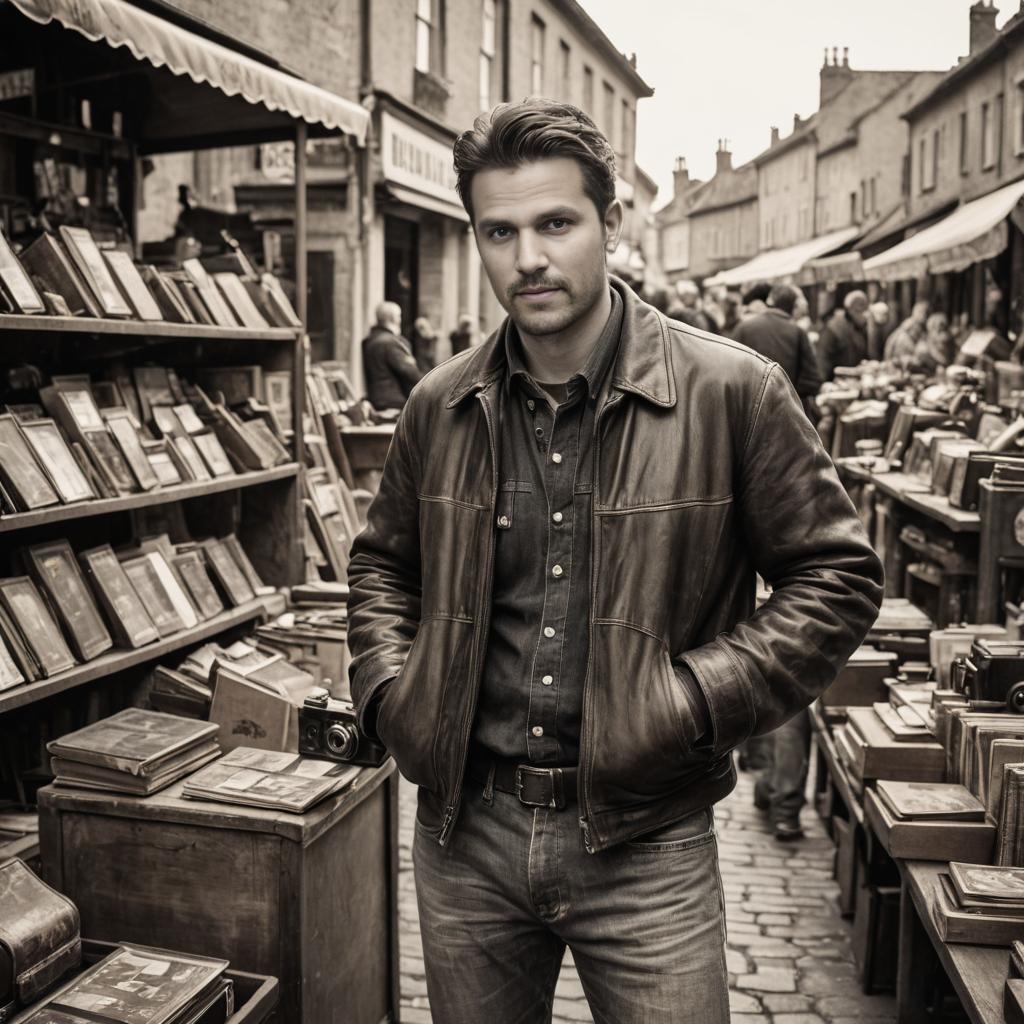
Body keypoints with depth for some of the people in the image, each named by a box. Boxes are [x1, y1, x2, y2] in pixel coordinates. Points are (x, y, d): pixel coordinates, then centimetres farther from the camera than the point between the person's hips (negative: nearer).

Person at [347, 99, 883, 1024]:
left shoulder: (732, 392, -10)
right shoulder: (440, 406, 2)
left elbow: (838, 576, -5)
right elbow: (382, 564, 17)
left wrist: (695, 702, -14)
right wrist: (389, 688, 1)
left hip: (645, 848, -3)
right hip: (465, 828, 4)